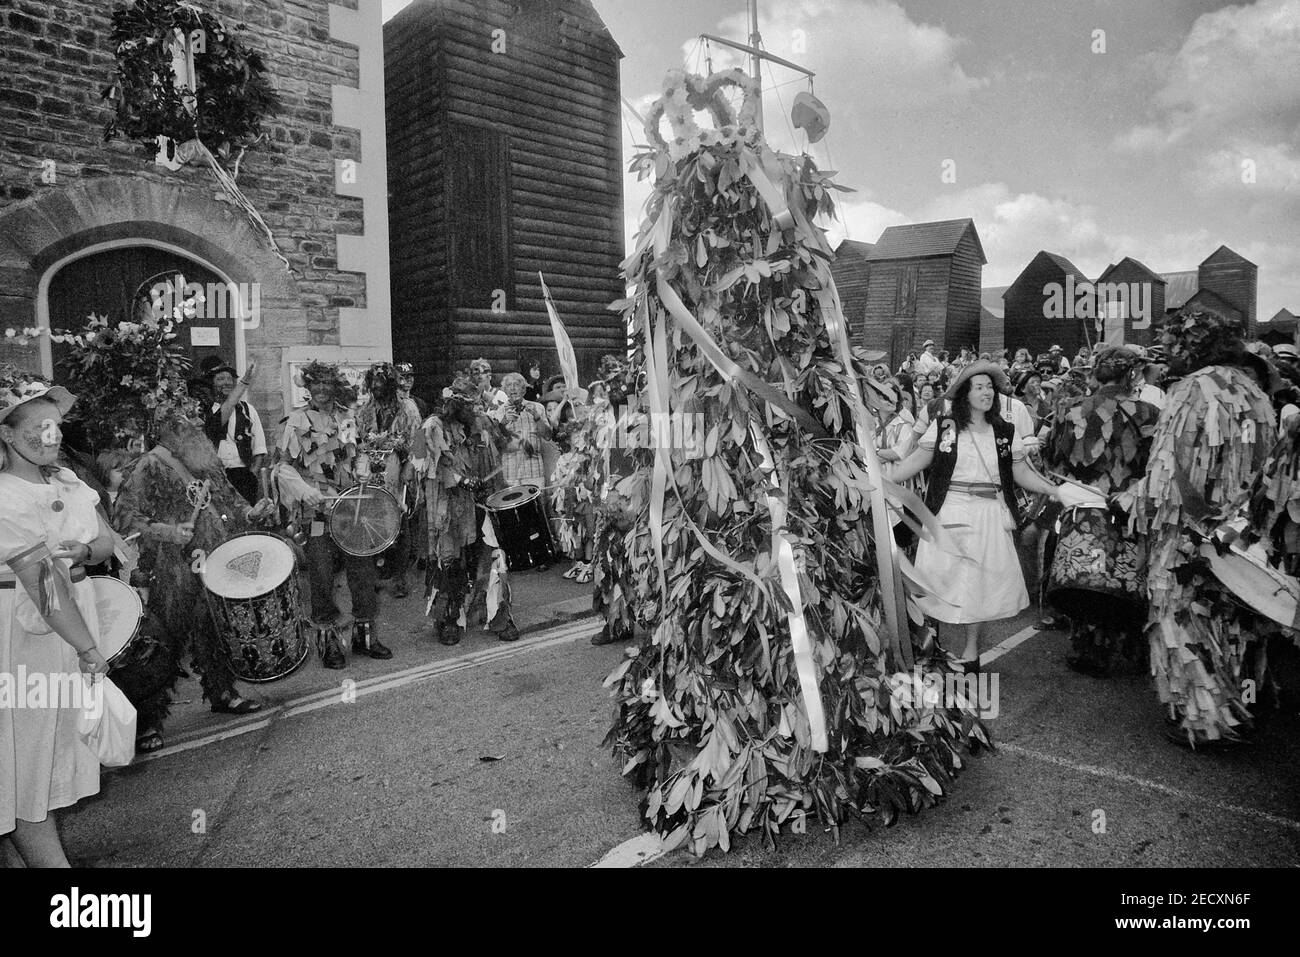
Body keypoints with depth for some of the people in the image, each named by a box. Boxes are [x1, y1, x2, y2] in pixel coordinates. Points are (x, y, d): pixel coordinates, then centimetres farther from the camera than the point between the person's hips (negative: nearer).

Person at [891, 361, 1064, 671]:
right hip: (949, 513, -3)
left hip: (990, 516, 3)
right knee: (943, 579, -2)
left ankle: (971, 652, 21)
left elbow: (1021, 473, 9)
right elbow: (916, 462, -3)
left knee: (981, 582, 7)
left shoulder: (1005, 432, 7)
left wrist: (1054, 490, -2)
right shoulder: (943, 426, -1)